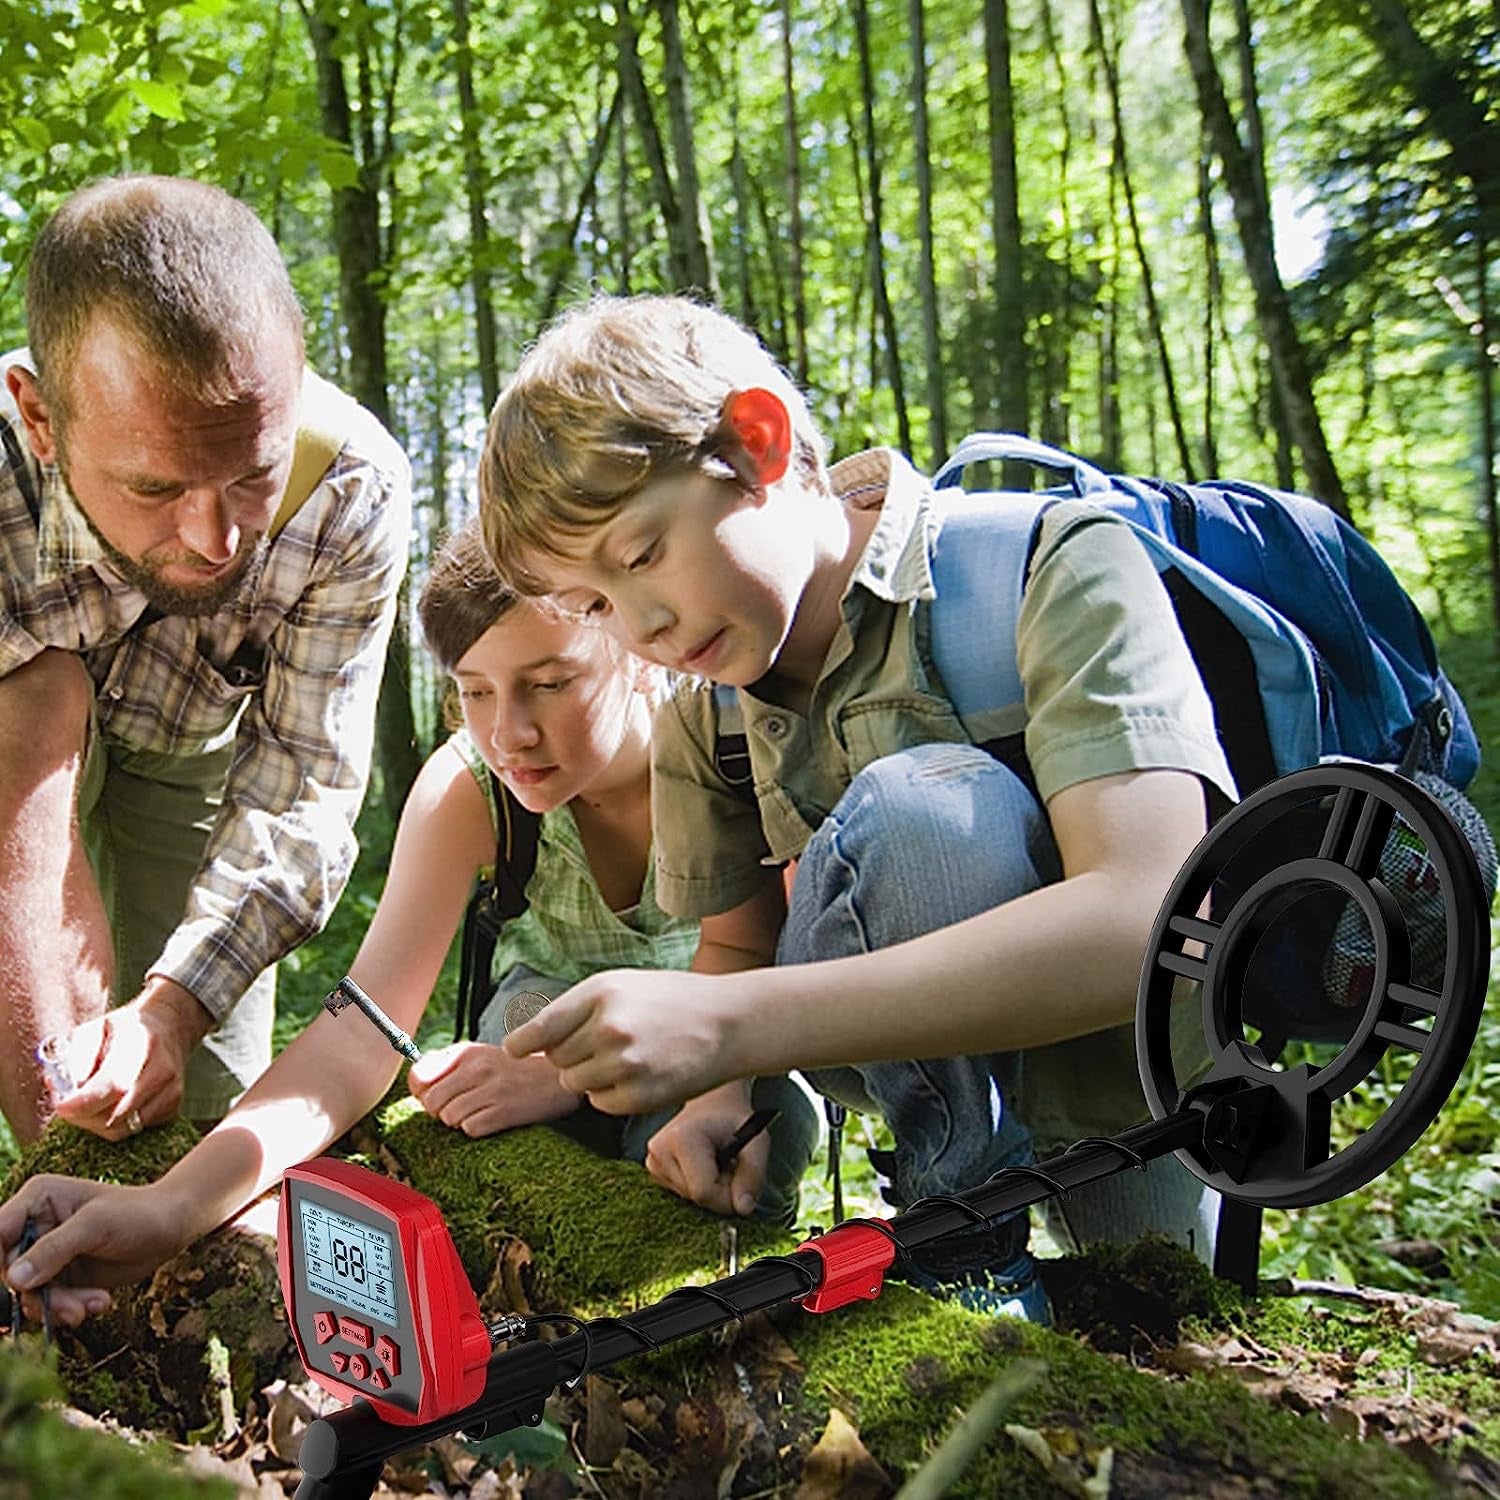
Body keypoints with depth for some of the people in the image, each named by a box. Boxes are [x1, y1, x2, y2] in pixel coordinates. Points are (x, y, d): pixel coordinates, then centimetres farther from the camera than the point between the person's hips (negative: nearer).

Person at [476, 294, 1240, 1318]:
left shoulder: (1053, 565, -21)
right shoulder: (706, 713, -1)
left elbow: (1152, 918, -34)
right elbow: (736, 948, 8)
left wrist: (729, 1025, -39)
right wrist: (726, 1093, -17)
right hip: (947, 1069, 7)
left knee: (918, 809, -32)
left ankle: (971, 1239, -15)